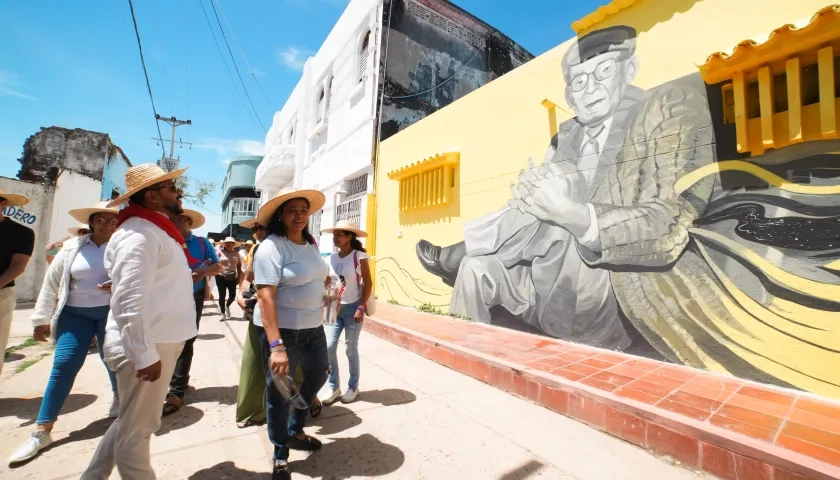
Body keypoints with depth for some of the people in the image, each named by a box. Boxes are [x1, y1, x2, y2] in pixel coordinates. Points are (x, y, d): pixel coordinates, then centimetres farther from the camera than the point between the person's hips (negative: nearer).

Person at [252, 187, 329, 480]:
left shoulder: (311, 244, 6)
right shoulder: (271, 247, -18)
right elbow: (265, 297, -25)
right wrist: (276, 345, -29)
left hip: (313, 327, 9)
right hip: (283, 330, -8)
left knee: (317, 376, 24)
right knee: (279, 392, 9)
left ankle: (295, 432, 48)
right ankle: (280, 456, 33)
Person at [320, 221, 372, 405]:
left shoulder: (359, 256, -12)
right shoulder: (332, 258, 5)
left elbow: (368, 284, -10)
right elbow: (327, 282, 12)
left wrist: (361, 308, -15)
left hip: (352, 308, -5)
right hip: (335, 308, 5)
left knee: (350, 349, 4)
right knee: (329, 347, 2)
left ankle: (353, 387, 24)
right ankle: (334, 388, 19)